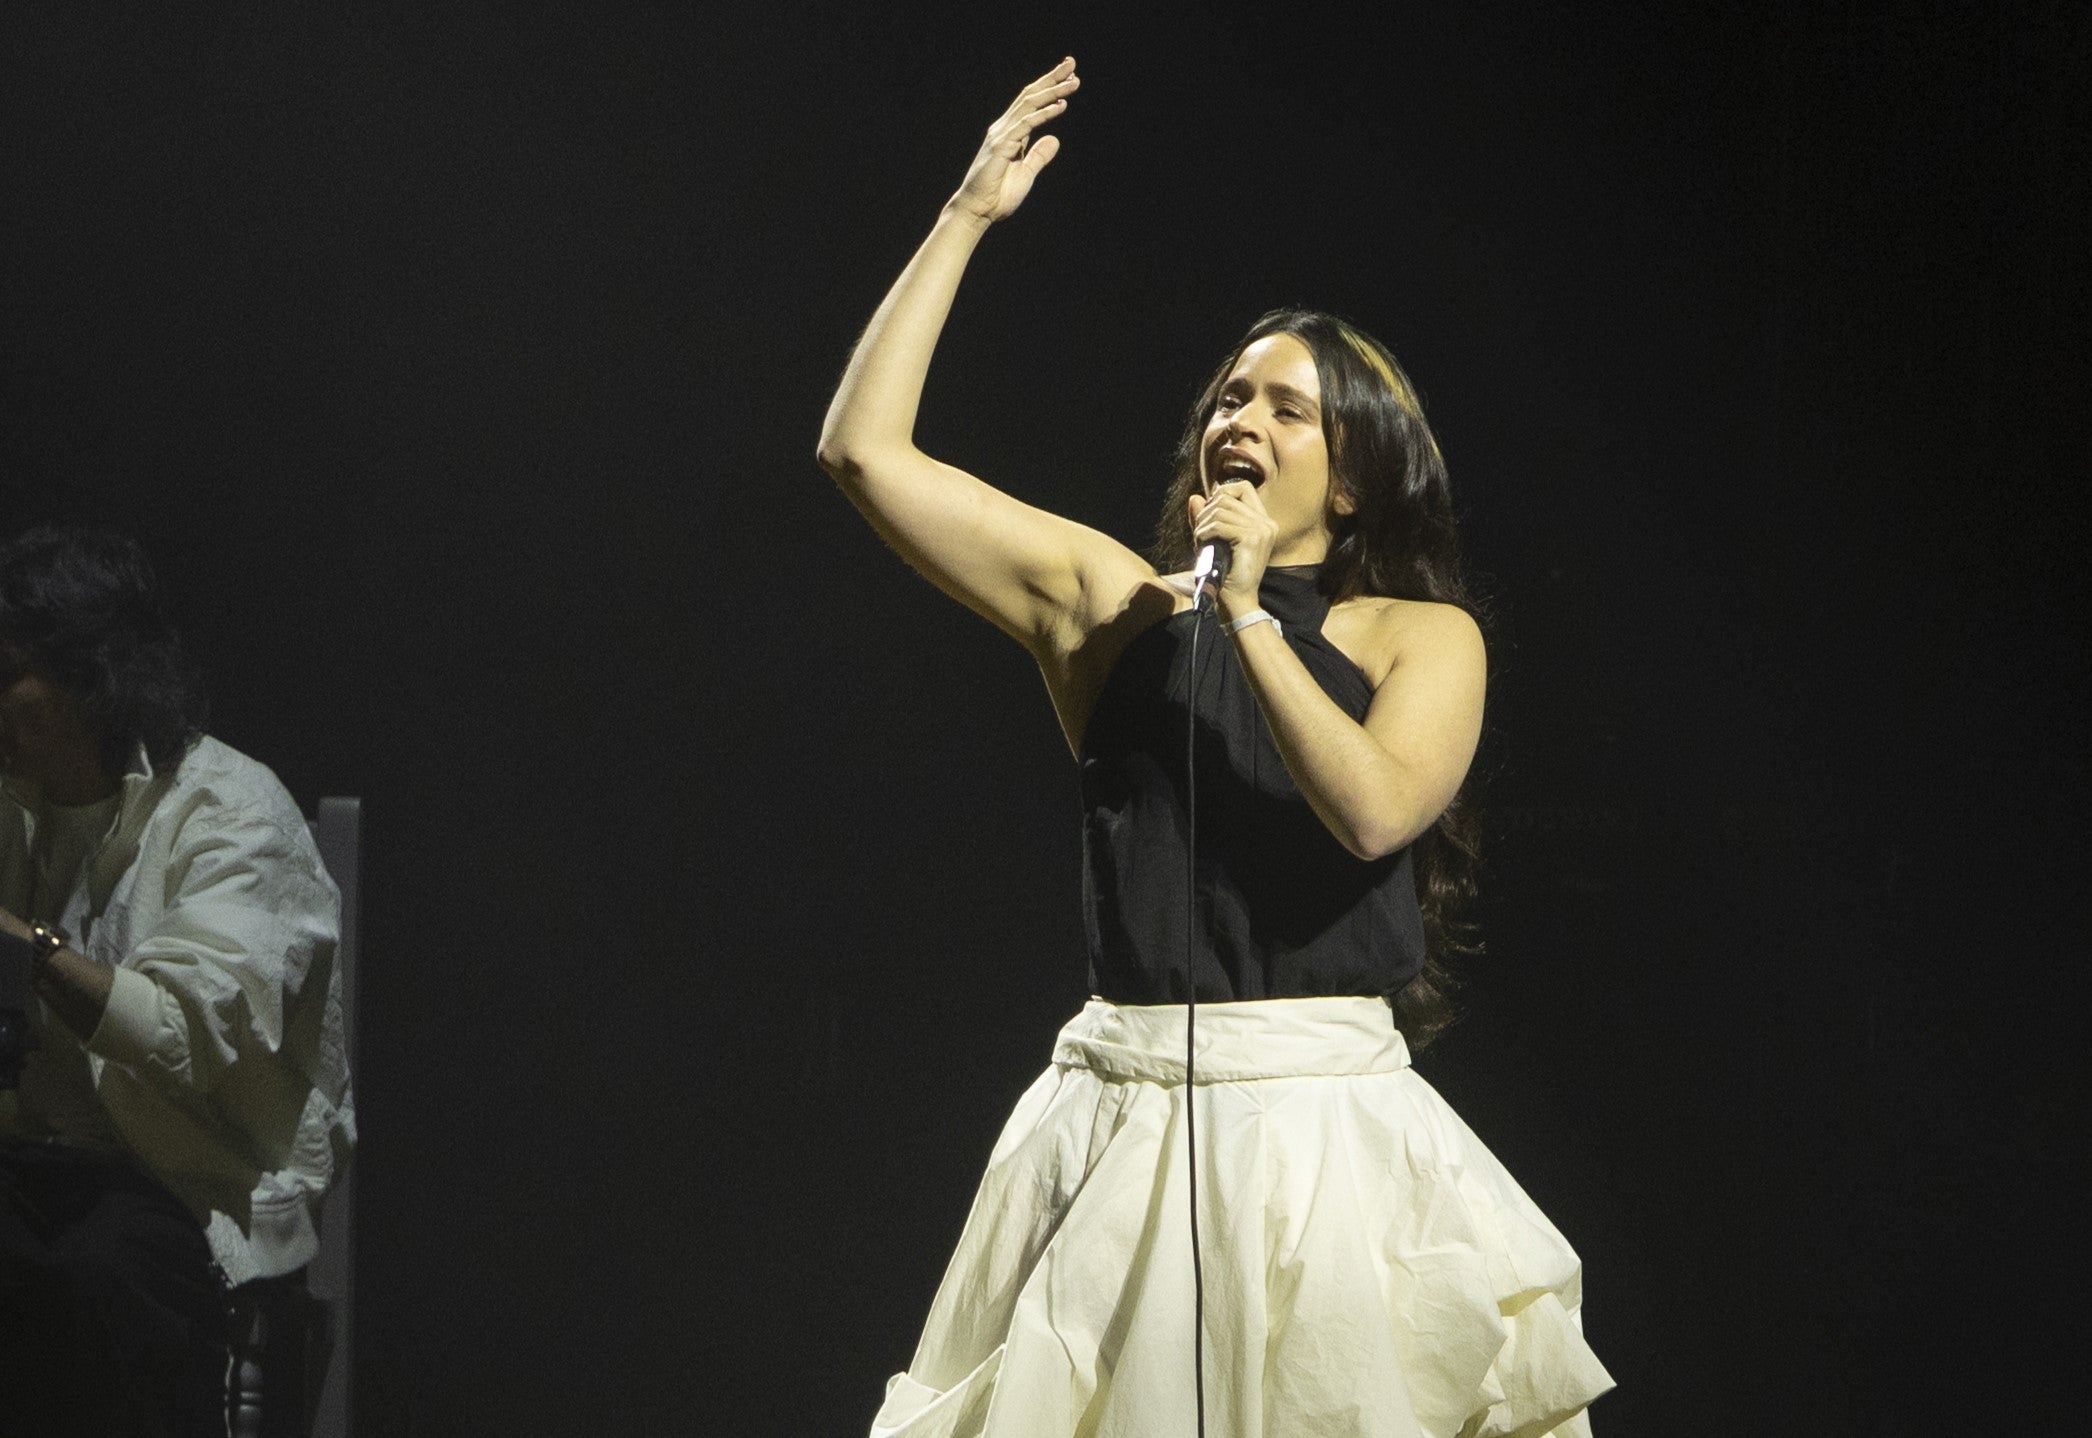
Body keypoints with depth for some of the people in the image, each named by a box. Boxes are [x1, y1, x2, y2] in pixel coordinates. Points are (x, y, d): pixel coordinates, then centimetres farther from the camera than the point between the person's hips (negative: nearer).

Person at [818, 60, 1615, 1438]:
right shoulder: (1107, 600, 8)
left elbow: (1375, 808, -17)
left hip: (1326, 1123, -2)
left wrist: (1250, 610, -12)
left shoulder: (1422, 637, 3)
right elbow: (865, 448, 4)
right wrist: (969, 218, 5)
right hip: (1124, 1114, 2)